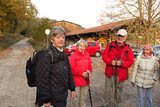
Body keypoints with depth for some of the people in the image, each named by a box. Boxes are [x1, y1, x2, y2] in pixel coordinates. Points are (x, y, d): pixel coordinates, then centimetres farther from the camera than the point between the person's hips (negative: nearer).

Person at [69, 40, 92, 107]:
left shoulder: (87, 55, 7)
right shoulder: (73, 56, -11)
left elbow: (89, 65, 15)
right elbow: (72, 69, -15)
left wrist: (89, 70, -6)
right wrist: (82, 73, -15)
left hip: (85, 80, 6)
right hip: (76, 80, -5)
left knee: (84, 96, 19)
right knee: (76, 97, 3)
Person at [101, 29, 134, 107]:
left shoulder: (128, 49, -2)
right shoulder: (110, 45, 1)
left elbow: (130, 61, -3)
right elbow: (104, 55, 1)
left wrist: (122, 63, -21)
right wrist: (110, 61, -17)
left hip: (120, 74, 0)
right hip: (110, 73, 1)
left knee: (118, 91, 15)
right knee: (108, 90, 8)